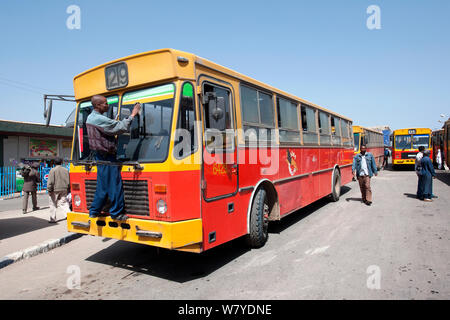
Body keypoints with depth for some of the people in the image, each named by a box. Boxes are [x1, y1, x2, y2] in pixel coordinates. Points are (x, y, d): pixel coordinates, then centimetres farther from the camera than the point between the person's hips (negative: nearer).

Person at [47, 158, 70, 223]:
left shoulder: (53, 170, -7)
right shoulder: (66, 170, 6)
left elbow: (50, 181, -12)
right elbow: (69, 181, 9)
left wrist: (49, 190, -7)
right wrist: (68, 190, 17)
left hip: (55, 190, -3)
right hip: (64, 190, 4)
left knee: (53, 205, 7)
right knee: (64, 203, 9)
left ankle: (53, 219, 13)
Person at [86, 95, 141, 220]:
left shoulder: (90, 118, 14)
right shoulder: (100, 119, -19)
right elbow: (121, 127, -21)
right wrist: (133, 114, -13)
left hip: (99, 155, 10)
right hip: (107, 156, -10)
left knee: (102, 185, 17)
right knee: (115, 185, -2)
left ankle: (94, 211, 24)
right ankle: (116, 213, 5)